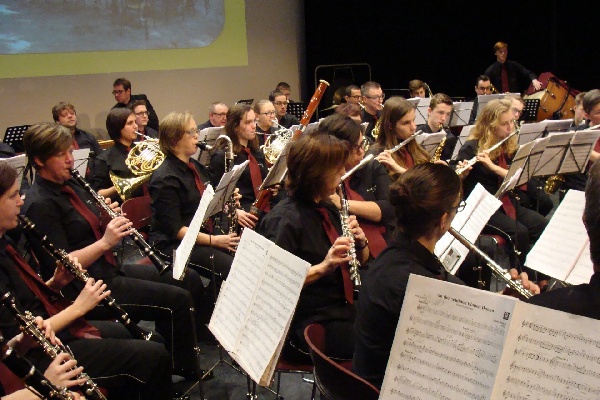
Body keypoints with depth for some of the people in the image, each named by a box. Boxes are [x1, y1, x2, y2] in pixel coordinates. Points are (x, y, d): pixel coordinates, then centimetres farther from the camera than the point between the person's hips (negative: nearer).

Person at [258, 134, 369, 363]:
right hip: (306, 326, -8)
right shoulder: (284, 220, -14)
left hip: (342, 312, 8)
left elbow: (361, 262, 17)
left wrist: (360, 243, -4)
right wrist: (322, 267, -28)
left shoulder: (327, 209, 10)